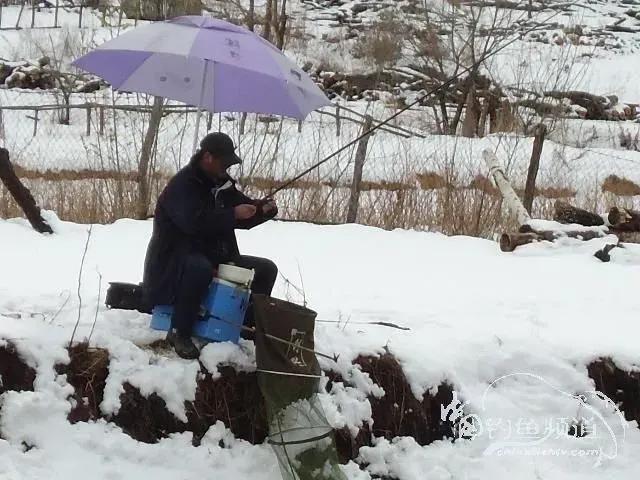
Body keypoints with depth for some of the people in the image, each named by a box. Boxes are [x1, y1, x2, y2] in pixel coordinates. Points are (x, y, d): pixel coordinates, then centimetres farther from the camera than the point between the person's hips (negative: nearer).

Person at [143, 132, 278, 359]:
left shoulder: (222, 183, 8)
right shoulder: (182, 185, -18)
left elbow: (243, 217, 14)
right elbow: (195, 222, -33)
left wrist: (263, 209, -7)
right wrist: (233, 214, -30)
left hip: (214, 256, 8)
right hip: (174, 262, -8)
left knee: (266, 269, 4)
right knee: (200, 268, -42)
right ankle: (179, 332, -28)